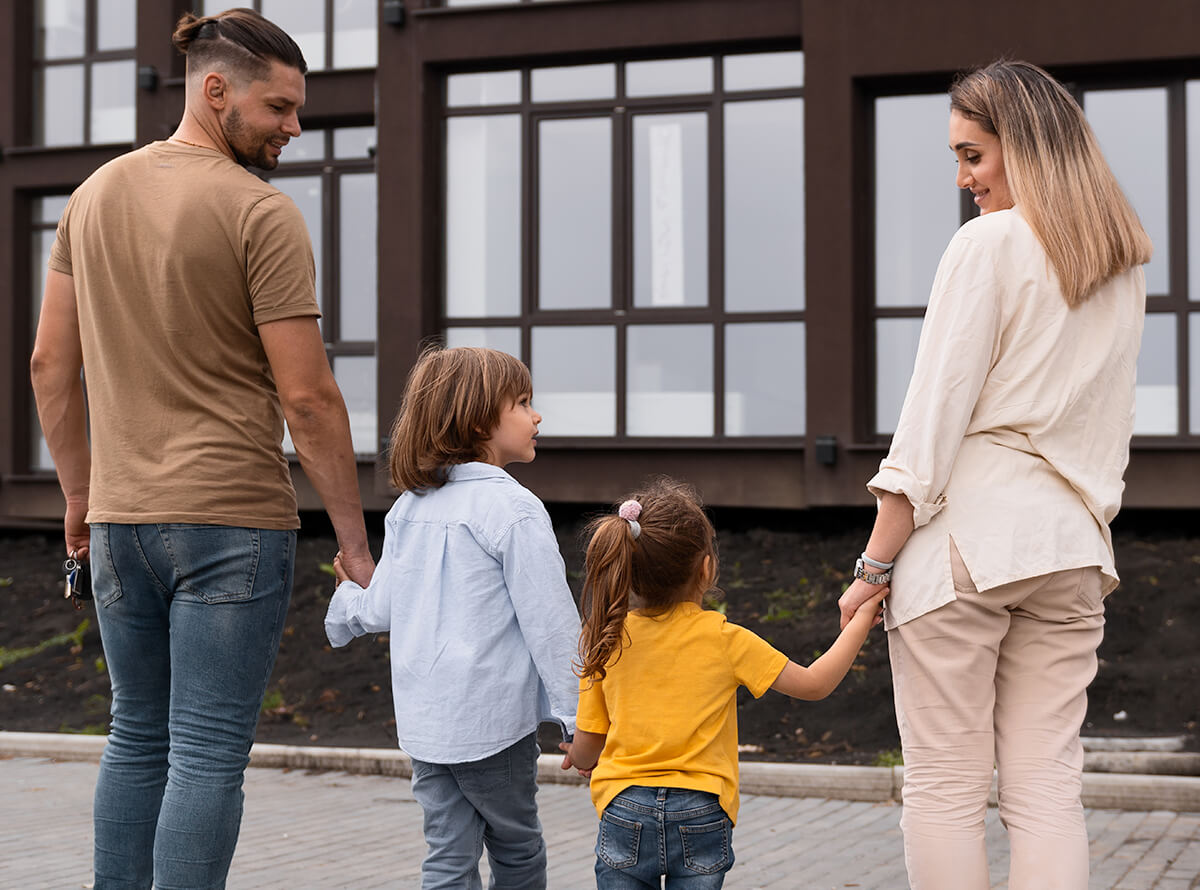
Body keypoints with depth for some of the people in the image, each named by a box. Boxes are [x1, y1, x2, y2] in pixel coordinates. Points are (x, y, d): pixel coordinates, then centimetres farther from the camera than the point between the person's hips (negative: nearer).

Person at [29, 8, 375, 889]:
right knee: (208, 755, -2)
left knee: (137, 738, 18)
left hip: (120, 519, 6)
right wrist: (354, 538, -6)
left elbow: (51, 366, 12)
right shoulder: (262, 213, -11)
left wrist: (81, 494, 22)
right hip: (232, 520, -6)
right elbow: (306, 396, -13)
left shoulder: (95, 195, 9)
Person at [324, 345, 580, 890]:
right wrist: (576, 713, -8)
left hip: (422, 718, 6)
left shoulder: (408, 508, 6)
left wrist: (348, 600, 34)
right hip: (493, 716, -6)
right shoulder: (513, 508, -14)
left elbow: (383, 608, 11)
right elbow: (549, 620, -15)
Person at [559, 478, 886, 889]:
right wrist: (861, 620, 11)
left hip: (624, 815, 1)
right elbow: (813, 684, 2)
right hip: (701, 817, -1)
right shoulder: (724, 640, -7)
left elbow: (584, 752, 4)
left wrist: (578, 756, 28)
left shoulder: (606, 641, -2)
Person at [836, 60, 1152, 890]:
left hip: (966, 536, -6)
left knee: (944, 788, 0)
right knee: (1048, 786, 7)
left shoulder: (990, 244, -7)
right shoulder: (1126, 263, 14)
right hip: (1069, 542, 6)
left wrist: (875, 563, -7)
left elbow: (933, 416, -10)